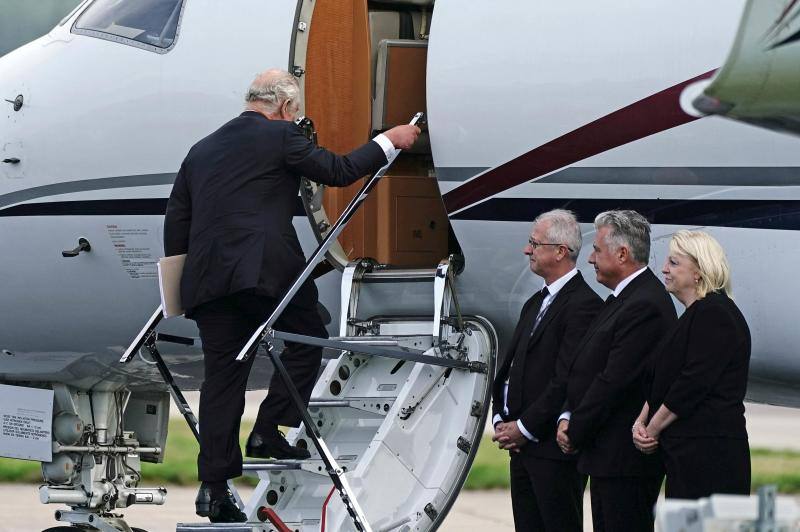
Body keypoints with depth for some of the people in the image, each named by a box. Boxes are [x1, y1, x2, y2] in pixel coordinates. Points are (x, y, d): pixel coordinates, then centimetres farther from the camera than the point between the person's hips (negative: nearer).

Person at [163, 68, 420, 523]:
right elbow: (338, 170, 4)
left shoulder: (202, 150, 21)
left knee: (222, 375, 7)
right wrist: (390, 141, 16)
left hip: (207, 278, 6)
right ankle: (269, 431, 6)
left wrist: (182, 285, 23)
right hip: (265, 270, -6)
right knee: (308, 338, 16)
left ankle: (214, 487, 3)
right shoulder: (280, 137, 2)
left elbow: (176, 221, 19)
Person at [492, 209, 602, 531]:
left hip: (555, 448, -9)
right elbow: (509, 369, 20)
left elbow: (567, 380, -18)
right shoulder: (534, 305, 19)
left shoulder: (584, 305, -12)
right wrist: (501, 421, 5)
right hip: (522, 447, 9)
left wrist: (523, 428, -15)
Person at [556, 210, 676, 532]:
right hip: (608, 457, 11)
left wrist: (575, 433, -11)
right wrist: (569, 418, 4)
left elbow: (614, 381, -20)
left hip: (626, 458, -11)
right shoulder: (621, 299, 16)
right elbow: (589, 369, 18)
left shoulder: (645, 306, -18)